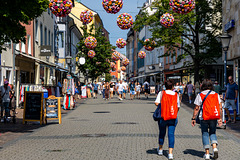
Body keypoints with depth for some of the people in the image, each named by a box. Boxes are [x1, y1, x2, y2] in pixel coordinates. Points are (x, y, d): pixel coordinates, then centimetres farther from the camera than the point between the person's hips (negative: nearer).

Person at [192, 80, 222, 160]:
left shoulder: (200, 95, 0)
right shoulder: (216, 94, 8)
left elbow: (196, 108, -3)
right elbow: (220, 107, 4)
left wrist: (193, 118, 3)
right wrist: (220, 118, 9)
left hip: (204, 118, -2)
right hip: (214, 117, 2)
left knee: (205, 134, 8)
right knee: (212, 133, 17)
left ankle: (207, 153, 5)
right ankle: (215, 148, -7)